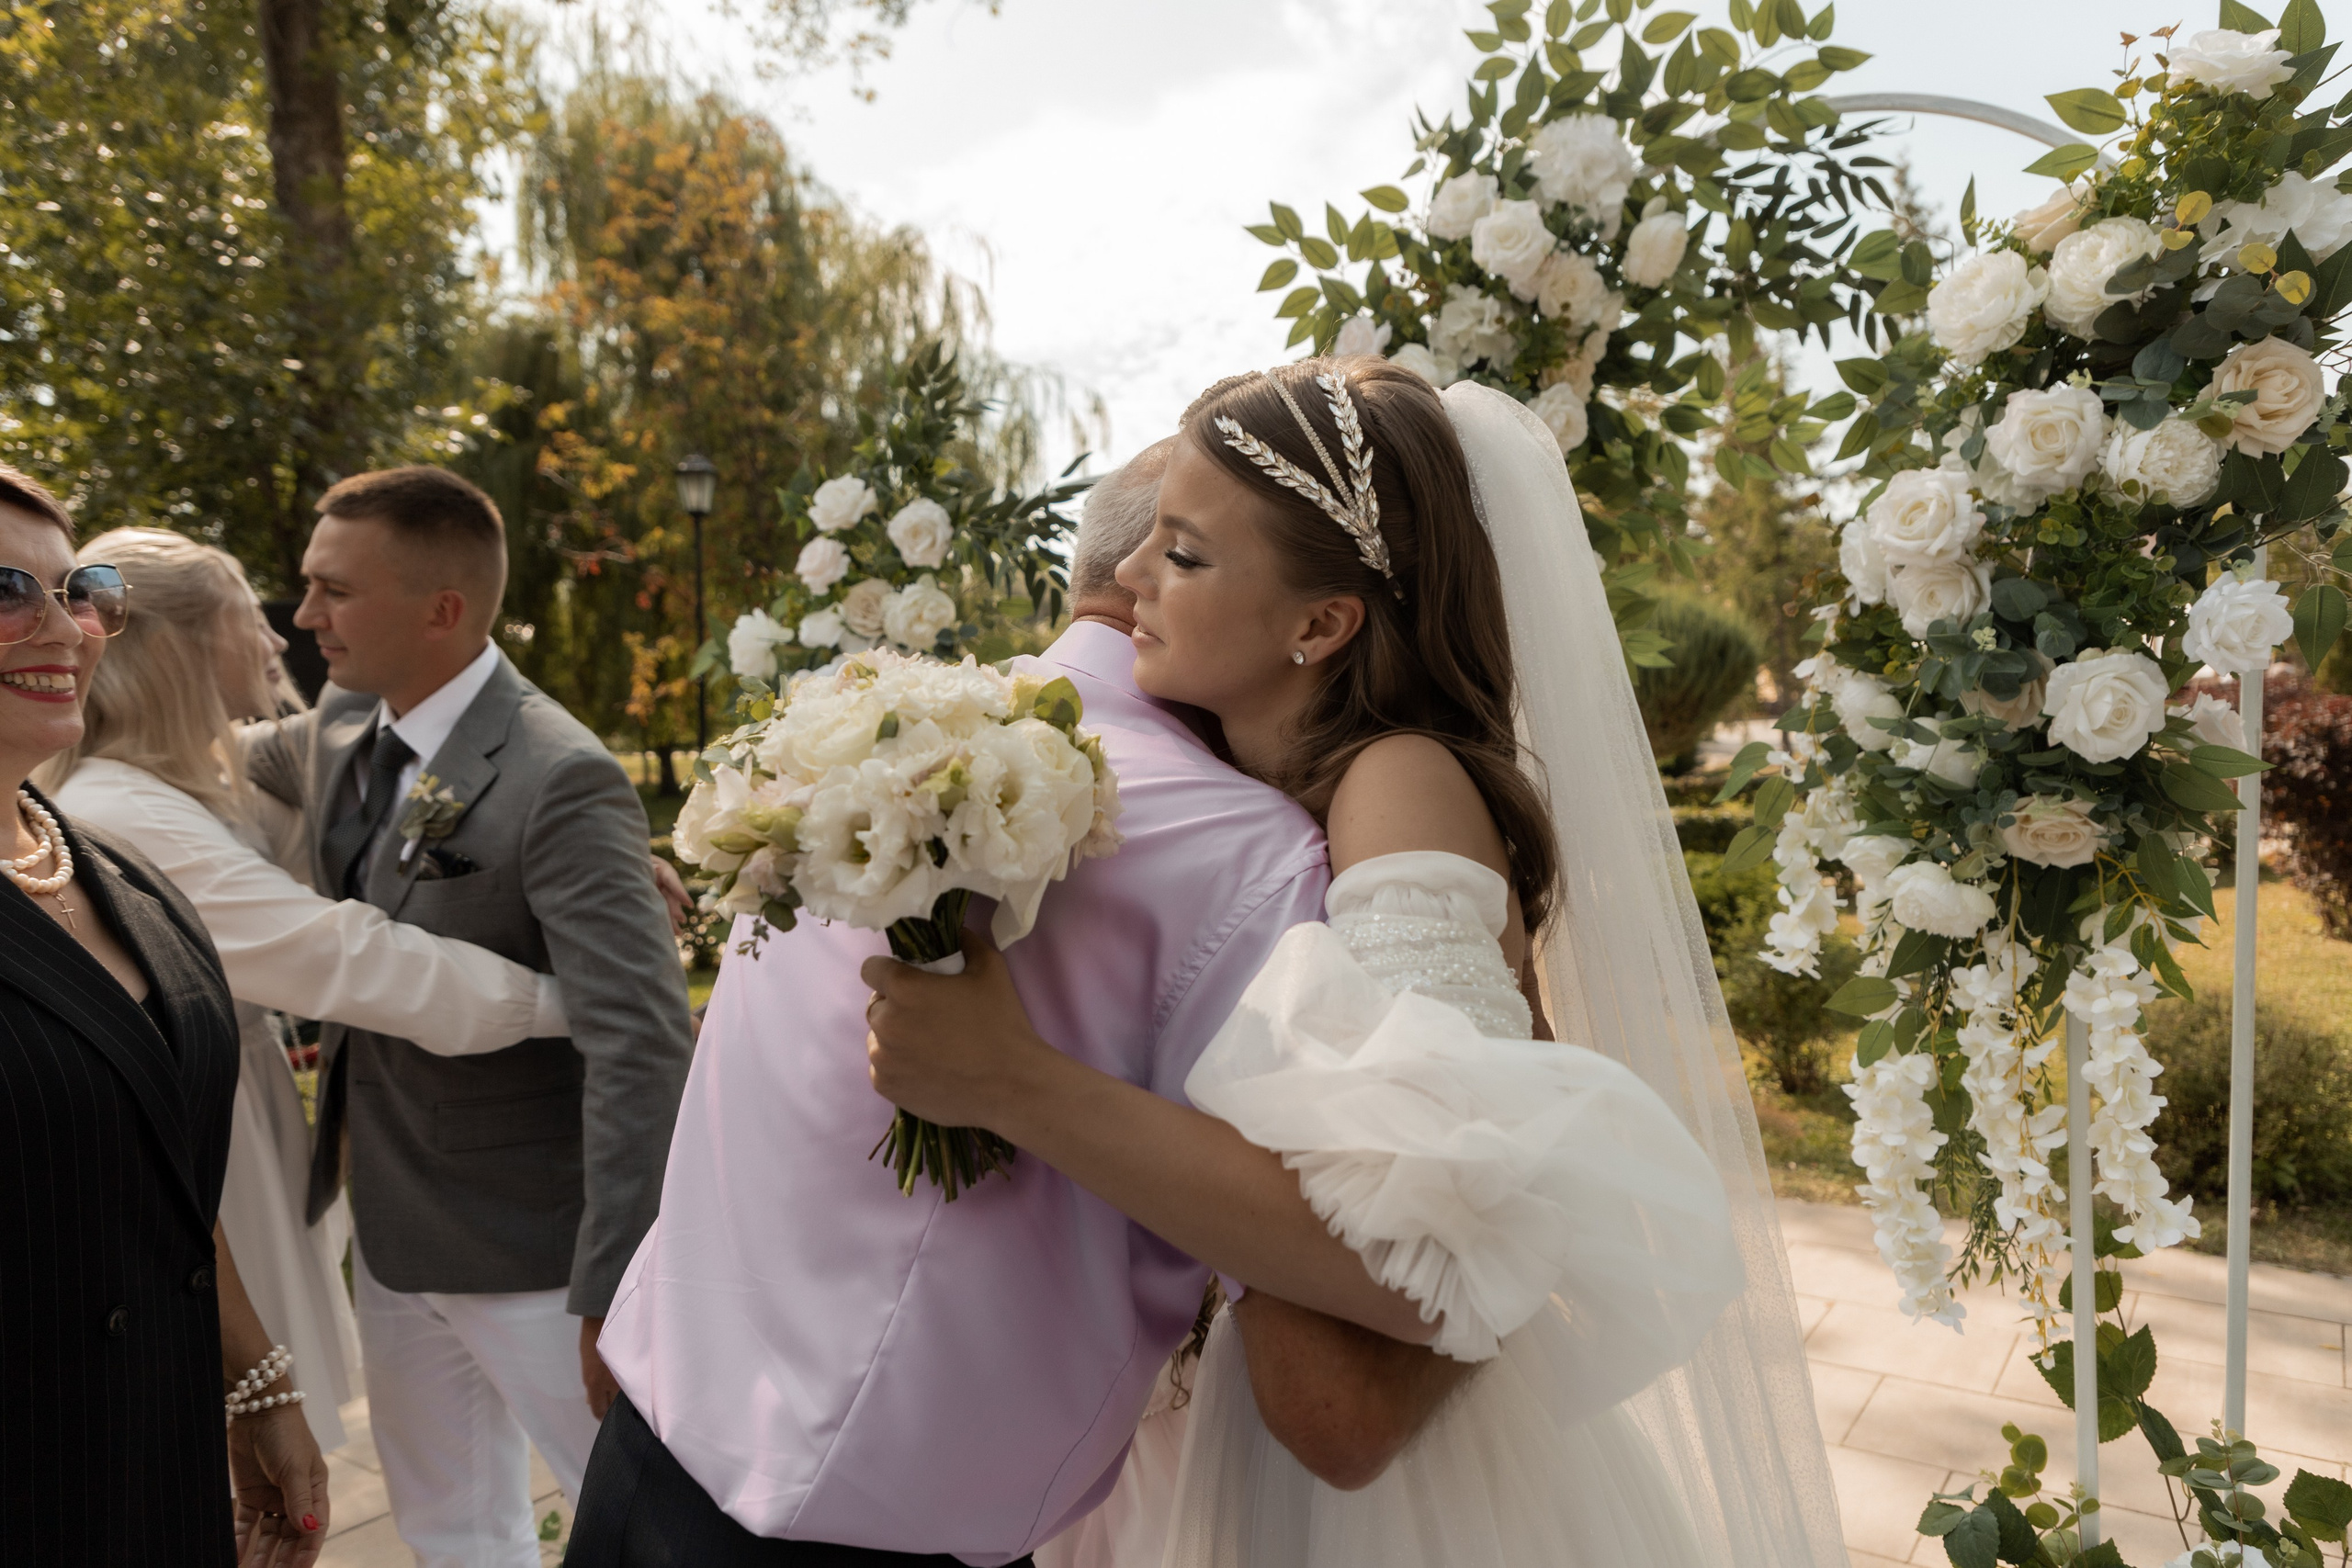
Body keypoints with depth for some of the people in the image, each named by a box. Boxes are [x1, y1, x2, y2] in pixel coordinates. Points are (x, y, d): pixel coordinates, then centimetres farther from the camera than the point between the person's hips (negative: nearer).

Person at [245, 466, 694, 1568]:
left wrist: (614, 1294, -26)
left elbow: (640, 1048, -27)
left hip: (528, 1250, -7)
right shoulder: (335, 733, 1)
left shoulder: (559, 781, -24)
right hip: (389, 1229, 8)